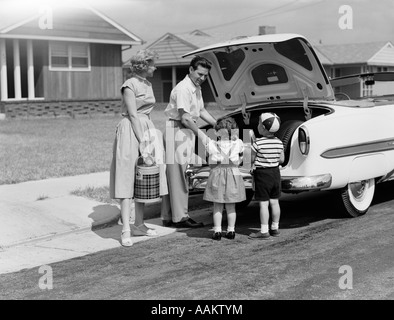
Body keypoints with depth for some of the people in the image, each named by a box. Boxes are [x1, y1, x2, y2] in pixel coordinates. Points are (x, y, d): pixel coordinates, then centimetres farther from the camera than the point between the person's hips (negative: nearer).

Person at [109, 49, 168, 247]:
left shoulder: (147, 84, 17)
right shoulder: (130, 85, -9)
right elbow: (133, 115, -15)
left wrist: (148, 141, 13)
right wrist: (142, 142, -19)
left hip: (146, 130, 9)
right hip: (130, 132, -9)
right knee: (127, 180, -10)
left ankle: (139, 225, 20)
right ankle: (126, 230, -12)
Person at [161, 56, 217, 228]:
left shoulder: (197, 88, 14)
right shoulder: (183, 89, -17)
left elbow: (201, 111, 22)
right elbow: (185, 118, -21)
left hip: (188, 131, 10)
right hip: (177, 131, -10)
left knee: (173, 176, 12)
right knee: (178, 175, -6)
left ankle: (168, 216, 18)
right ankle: (180, 217, -2)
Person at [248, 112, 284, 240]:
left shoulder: (258, 143, -17)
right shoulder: (279, 142, 1)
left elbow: (251, 159, -11)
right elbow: (281, 159, 7)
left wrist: (252, 142, -3)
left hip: (262, 174, -6)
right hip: (275, 172, 6)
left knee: (263, 203, -2)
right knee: (274, 202, 14)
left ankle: (264, 231, 0)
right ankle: (275, 228, 23)